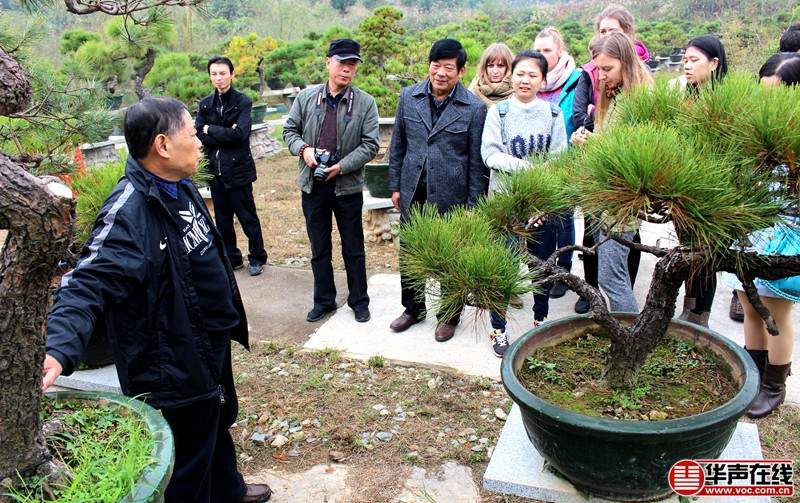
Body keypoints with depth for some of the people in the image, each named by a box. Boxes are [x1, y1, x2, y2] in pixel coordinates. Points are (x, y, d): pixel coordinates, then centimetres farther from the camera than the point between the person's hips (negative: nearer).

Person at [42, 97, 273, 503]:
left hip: (211, 345, 10)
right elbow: (87, 286, -36)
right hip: (175, 366, -9)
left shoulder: (181, 186, -1)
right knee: (190, 458, 12)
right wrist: (60, 350, -53)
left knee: (218, 425, 31)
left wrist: (228, 316, 21)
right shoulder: (128, 214, -30)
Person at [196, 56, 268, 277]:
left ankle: (257, 257, 21)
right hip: (215, 169, 5)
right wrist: (225, 135, -13)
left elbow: (239, 133, -18)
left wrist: (211, 130, -9)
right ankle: (231, 257, 28)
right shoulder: (205, 104, 8)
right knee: (222, 219, 13)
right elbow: (199, 134, -3)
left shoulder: (243, 102, -6)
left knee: (247, 217, 5)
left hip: (237, 169, -5)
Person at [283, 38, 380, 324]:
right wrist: (303, 148, -12)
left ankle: (359, 301, 27)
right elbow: (290, 129, 9)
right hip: (313, 185, 2)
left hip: (348, 186, -2)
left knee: (354, 249, 10)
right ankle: (324, 300, 29)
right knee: (319, 248, 14)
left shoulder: (366, 103, -5)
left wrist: (341, 166, -17)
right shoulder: (306, 97, 1)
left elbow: (370, 144, -8)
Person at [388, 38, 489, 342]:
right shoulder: (409, 97, 2)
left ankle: (450, 316, 29)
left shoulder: (474, 108, -9)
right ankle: (413, 308, 36)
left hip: (451, 197, -3)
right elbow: (397, 146, 10)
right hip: (413, 194, 4)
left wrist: (473, 204, -7)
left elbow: (477, 162, -6)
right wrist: (395, 185, 7)